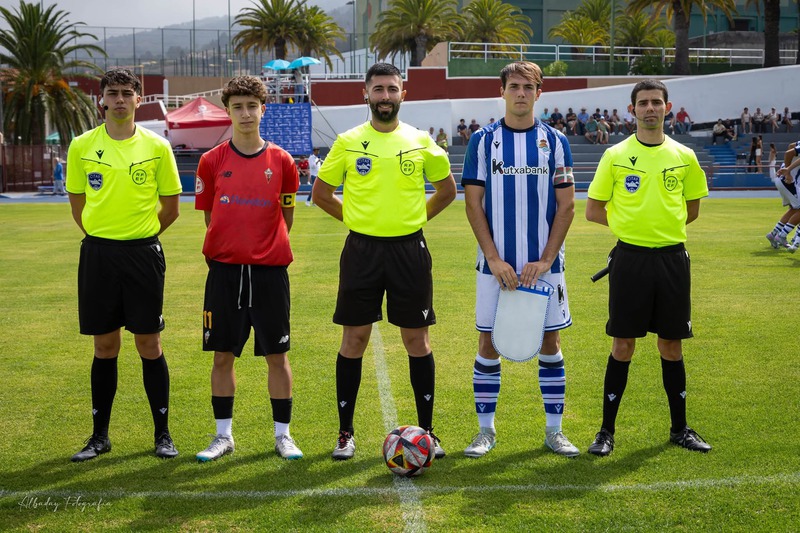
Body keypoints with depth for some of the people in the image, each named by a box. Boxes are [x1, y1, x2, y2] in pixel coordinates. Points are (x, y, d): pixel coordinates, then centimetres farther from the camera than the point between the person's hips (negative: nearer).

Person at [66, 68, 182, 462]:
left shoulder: (157, 147, -1)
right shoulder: (82, 146, 2)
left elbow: (171, 208, 6)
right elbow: (78, 205, 12)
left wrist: (139, 237, 8)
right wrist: (105, 237, 10)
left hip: (143, 254, -1)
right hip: (97, 254, 1)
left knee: (149, 344, 2)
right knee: (105, 346, 8)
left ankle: (162, 434, 13)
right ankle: (99, 436, 18)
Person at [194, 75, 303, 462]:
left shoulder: (281, 161, 2)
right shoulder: (212, 161, 3)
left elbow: (286, 218, 10)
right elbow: (210, 218, 10)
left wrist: (266, 248, 4)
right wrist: (228, 248, 3)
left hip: (269, 270, 0)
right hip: (224, 270, 1)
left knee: (277, 355, 4)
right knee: (222, 355, 5)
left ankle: (282, 434, 14)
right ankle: (223, 435, 17)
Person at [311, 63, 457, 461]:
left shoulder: (420, 142, 4)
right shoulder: (348, 142, 2)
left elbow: (447, 190, 16)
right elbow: (320, 193, 11)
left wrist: (415, 217, 9)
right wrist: (355, 218, 6)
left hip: (409, 248, 0)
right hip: (362, 249, 0)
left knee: (416, 339, 4)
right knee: (354, 338, 2)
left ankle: (426, 430, 15)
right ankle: (345, 432, 12)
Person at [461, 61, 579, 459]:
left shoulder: (555, 141, 4)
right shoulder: (483, 140, 2)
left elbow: (566, 206, 2)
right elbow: (473, 205, 0)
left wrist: (544, 261, -7)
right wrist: (495, 260, -9)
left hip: (543, 265, 1)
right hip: (496, 265, -1)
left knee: (550, 343, 5)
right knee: (488, 343, 3)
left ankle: (554, 430, 16)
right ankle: (485, 430, 15)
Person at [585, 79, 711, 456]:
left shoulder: (684, 156, 4)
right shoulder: (615, 155, -1)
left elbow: (692, 208, 15)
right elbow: (593, 210, 4)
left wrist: (664, 226, 5)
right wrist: (629, 224, -1)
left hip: (672, 258, 2)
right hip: (629, 258, -2)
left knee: (672, 344, 9)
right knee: (622, 345, 1)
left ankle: (679, 428, 22)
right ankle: (607, 430, 11)